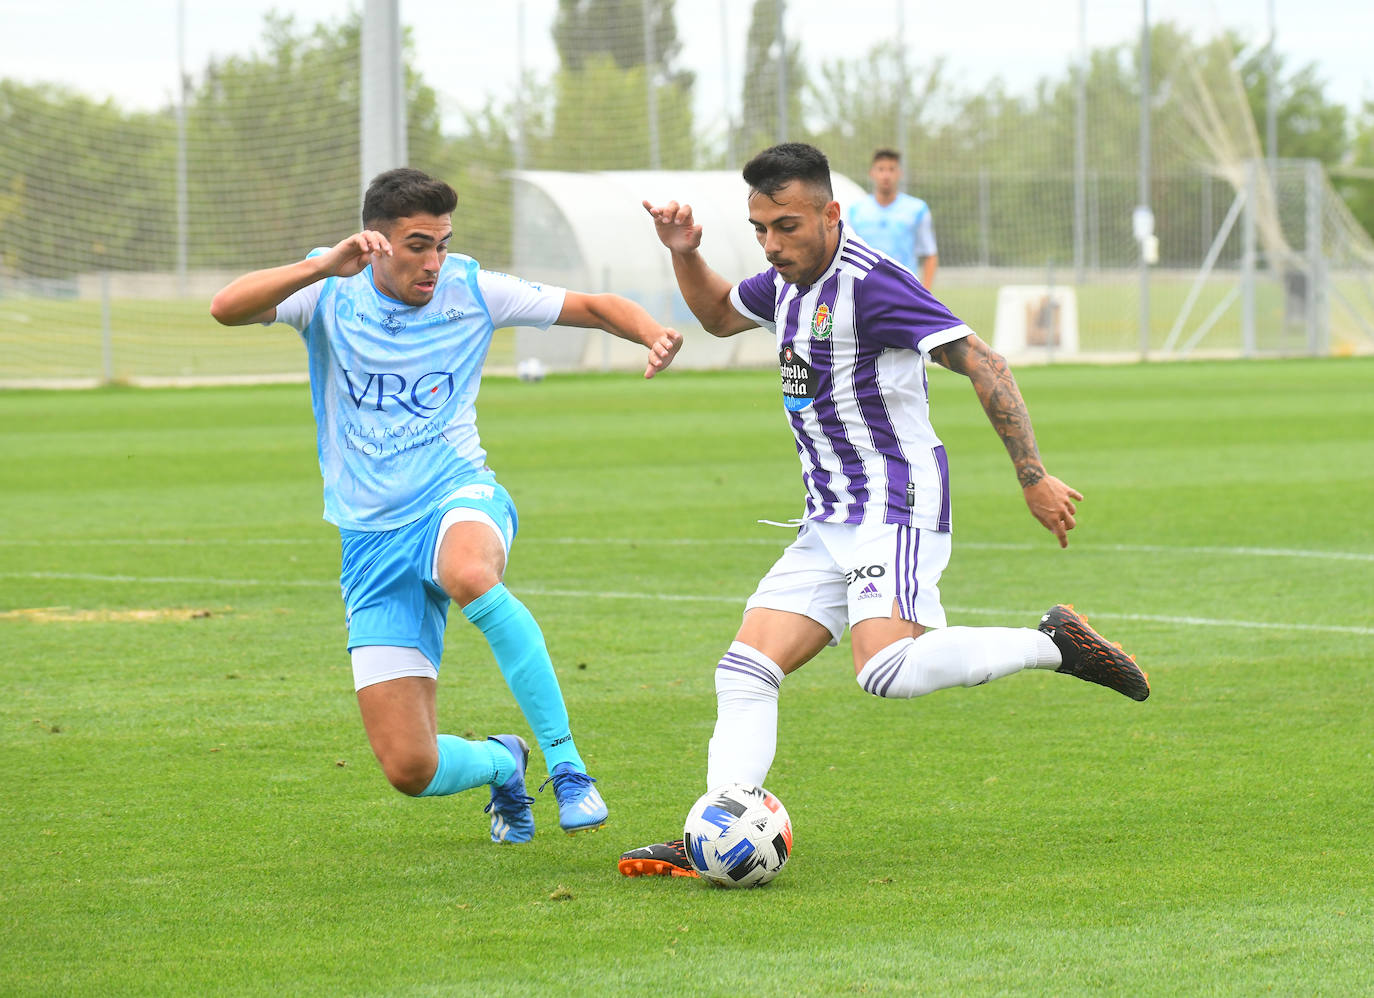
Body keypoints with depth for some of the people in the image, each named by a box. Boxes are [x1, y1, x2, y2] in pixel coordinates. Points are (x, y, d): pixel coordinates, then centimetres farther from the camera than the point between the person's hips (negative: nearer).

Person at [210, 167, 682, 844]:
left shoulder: (469, 291, -1)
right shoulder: (329, 292, -3)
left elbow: (593, 307, 5)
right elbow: (226, 308, -20)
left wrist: (654, 333, -17)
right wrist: (324, 266, -32)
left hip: (457, 497, -1)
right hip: (372, 540, 1)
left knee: (469, 574, -43)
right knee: (411, 769, -7)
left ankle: (566, 763, -32)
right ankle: (501, 763, 31)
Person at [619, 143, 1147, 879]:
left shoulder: (868, 282, -16)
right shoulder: (790, 282, 12)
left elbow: (982, 364, -18)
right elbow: (718, 314, 34)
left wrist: (1033, 477, -21)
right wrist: (685, 255, 13)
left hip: (895, 509, -9)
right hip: (829, 525, 9)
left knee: (888, 669, -29)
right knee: (745, 671, -2)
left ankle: (1054, 644, -13)